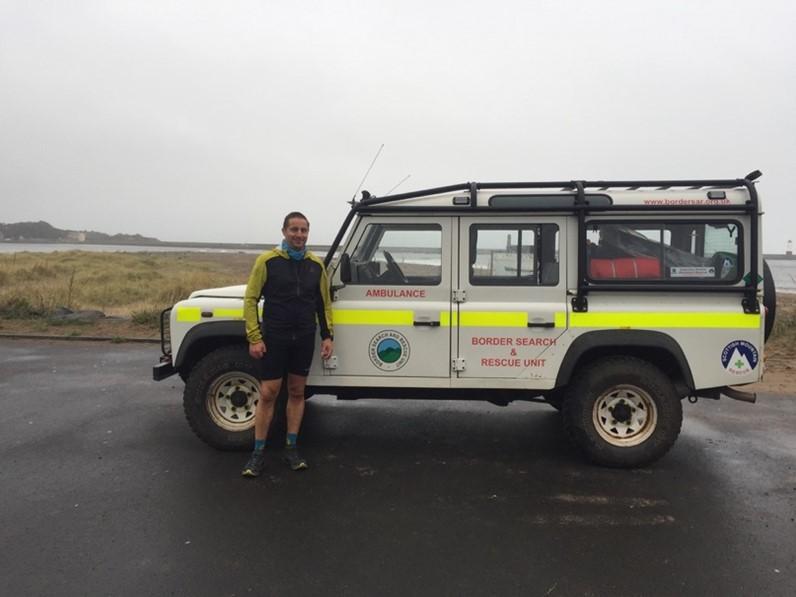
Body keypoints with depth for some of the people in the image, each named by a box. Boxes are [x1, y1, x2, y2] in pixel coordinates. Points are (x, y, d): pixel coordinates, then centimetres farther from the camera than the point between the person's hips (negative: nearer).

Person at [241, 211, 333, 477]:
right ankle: (258, 452, 12)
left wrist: (327, 336, 5)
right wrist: (254, 337, -11)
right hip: (273, 337, -3)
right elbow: (250, 299, -5)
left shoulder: (316, 265, 5)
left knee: (297, 392, 10)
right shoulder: (267, 260, -6)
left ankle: (291, 448, 22)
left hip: (304, 339, 3)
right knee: (268, 393, 0)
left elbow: (324, 303, 11)